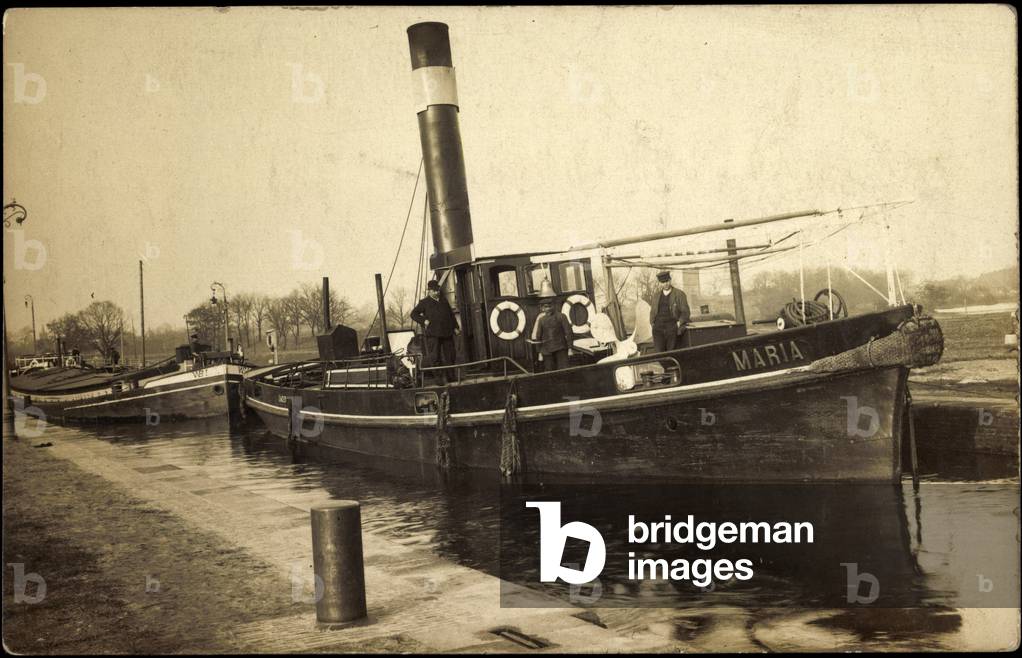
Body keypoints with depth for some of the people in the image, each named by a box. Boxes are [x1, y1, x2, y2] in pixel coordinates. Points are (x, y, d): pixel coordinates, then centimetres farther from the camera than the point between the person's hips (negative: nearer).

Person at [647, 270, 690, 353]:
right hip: (658, 329, 3)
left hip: (672, 329, -3)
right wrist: (652, 323, 12)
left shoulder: (679, 294, 5)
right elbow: (652, 312, 26)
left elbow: (686, 313, 5)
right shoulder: (656, 295, 17)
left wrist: (679, 324, -7)